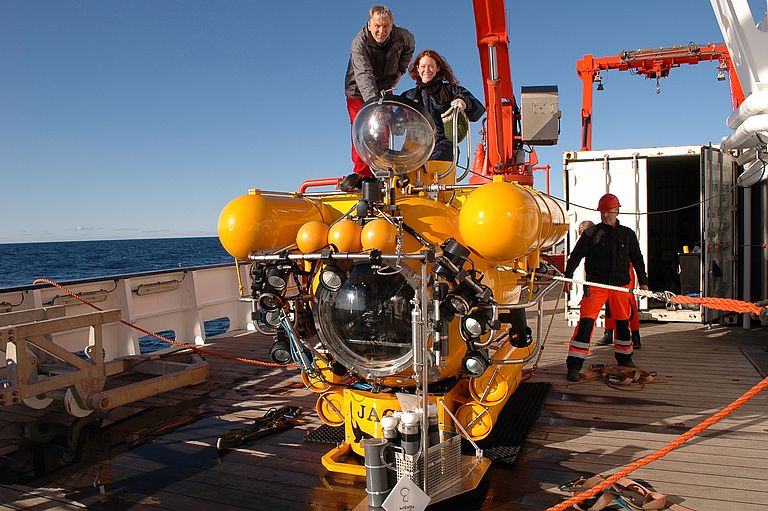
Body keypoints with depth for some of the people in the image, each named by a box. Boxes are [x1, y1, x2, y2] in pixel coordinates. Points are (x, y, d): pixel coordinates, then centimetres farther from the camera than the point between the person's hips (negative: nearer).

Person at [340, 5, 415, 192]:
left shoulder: (401, 37, -15)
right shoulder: (359, 43, -29)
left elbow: (410, 46, 13)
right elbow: (364, 75, -41)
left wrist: (400, 70, 4)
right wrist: (373, 100, -55)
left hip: (384, 89, 3)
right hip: (359, 90, -3)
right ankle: (362, 173, -10)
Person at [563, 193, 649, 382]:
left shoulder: (627, 234, 9)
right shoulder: (591, 234, -1)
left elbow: (637, 259, 18)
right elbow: (575, 256, -1)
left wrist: (643, 282, 17)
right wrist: (568, 277, -10)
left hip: (620, 285, 4)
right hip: (595, 285, -4)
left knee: (623, 322, 15)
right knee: (586, 321, -13)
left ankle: (624, 357, 36)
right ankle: (574, 364, -12)